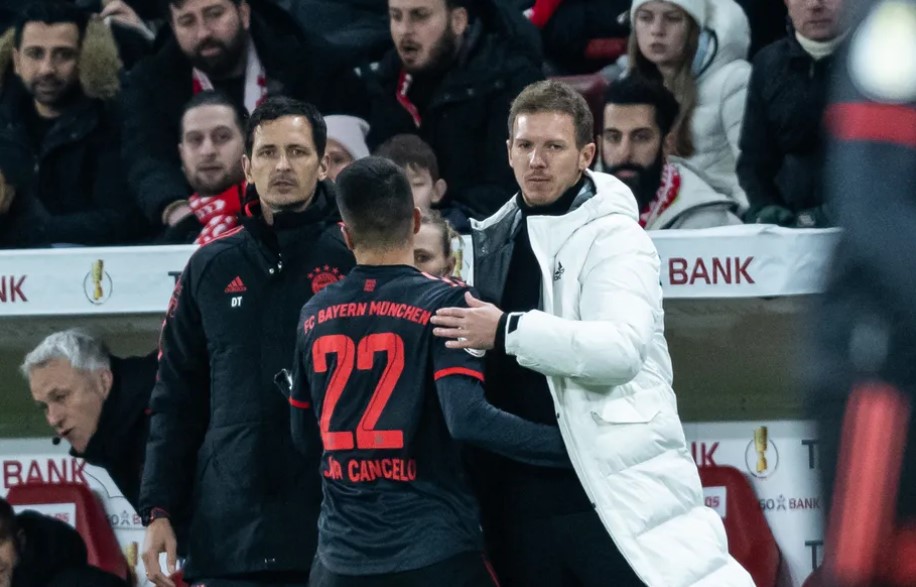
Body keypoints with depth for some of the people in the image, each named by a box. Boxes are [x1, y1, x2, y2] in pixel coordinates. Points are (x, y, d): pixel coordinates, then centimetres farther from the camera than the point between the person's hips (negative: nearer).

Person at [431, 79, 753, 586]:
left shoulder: (612, 236, -7)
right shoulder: (492, 239, 14)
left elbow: (623, 346, -23)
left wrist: (507, 332, -24)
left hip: (608, 488, -7)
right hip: (518, 495, 7)